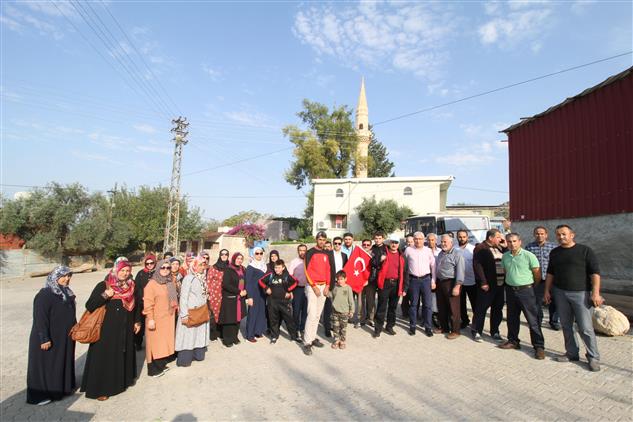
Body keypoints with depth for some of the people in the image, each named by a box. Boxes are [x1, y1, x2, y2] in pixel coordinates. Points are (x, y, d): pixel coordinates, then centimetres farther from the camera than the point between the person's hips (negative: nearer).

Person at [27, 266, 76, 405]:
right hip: (50, 339, -8)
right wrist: (44, 339, -22)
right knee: (46, 365, 5)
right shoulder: (44, 295, -19)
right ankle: (39, 395, 19)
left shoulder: (66, 293, 6)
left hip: (65, 338, 8)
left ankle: (63, 387, 32)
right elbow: (40, 318, -21)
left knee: (63, 362, 18)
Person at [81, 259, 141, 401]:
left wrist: (137, 321, 12)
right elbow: (89, 306, -13)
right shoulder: (103, 286, -10)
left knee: (124, 355, 15)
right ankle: (99, 389, 17)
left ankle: (121, 381, 34)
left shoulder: (132, 287, 2)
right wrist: (104, 296, -27)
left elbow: (136, 305, 13)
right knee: (105, 358, 2)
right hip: (107, 330, -4)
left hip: (126, 330, 4)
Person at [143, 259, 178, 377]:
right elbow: (148, 303, -15)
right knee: (155, 343, 3)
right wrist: (150, 319, -19)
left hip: (168, 318, 6)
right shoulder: (152, 283, -12)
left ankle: (161, 364, 27)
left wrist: (176, 309, 13)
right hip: (156, 319, -6)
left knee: (165, 341, 14)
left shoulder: (171, 282, 8)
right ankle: (153, 369, 15)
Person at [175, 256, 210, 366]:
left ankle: (198, 354, 27)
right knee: (188, 334, 1)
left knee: (200, 333, 13)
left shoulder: (203, 278, 6)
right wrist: (184, 314, -19)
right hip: (191, 312, -7)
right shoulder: (189, 278, -14)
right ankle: (184, 359, 13)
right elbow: (183, 297, -16)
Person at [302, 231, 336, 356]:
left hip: (324, 286, 6)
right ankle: (307, 342, -5)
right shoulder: (310, 253, -6)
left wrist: (327, 286, 3)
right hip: (312, 286, -5)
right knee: (312, 314, -11)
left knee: (318, 314, 10)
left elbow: (329, 270, 12)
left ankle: (313, 337, 20)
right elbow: (307, 271, -10)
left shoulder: (327, 254, 10)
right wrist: (314, 286, -12)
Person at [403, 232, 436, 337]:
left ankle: (428, 327, 13)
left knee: (427, 304, 2)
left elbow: (433, 265, 7)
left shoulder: (428, 250, 3)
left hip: (426, 279, 0)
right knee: (413, 304, 7)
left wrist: (433, 280, 3)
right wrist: (405, 280, 8)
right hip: (413, 280, 0)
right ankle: (412, 326, 17)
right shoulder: (408, 250, 1)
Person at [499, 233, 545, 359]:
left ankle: (539, 346, 10)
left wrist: (531, 287, 5)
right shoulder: (505, 256, 5)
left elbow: (537, 275, -6)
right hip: (510, 290, 5)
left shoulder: (528, 255, -12)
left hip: (525, 290, -5)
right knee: (512, 318, 15)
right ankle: (513, 341, 29)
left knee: (533, 320, -1)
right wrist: (510, 283, 14)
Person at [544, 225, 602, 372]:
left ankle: (593, 357, 12)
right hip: (560, 293, 4)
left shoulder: (585, 250, -4)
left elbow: (595, 272, -7)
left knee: (585, 328, -2)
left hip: (581, 293, -4)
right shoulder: (554, 253, 10)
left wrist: (595, 293, -14)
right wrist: (547, 291, 11)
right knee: (566, 326, 9)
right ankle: (572, 353, 21)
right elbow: (550, 273, 15)